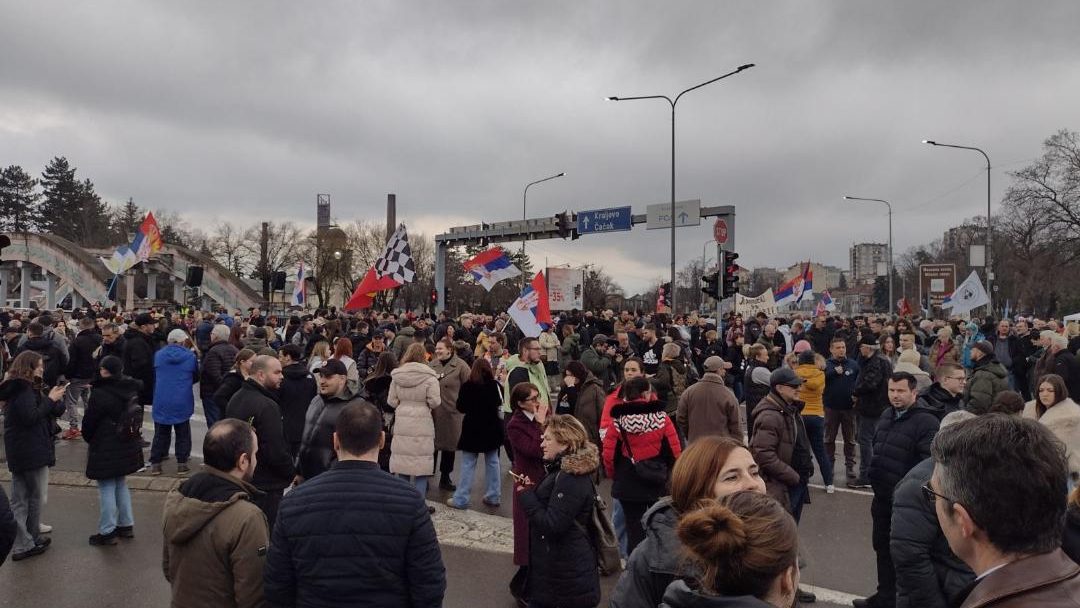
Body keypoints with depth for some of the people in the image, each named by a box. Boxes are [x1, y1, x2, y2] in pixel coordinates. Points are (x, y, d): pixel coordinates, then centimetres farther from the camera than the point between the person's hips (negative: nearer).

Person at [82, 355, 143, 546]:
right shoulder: (131, 390, 1)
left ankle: (107, 532, 9)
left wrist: (89, 438, 8)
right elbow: (136, 417, 11)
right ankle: (126, 525, 25)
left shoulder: (99, 394, -20)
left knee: (106, 489, 1)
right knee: (121, 485, 19)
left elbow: (89, 423, -11)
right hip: (127, 446, 7)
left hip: (105, 449, -7)